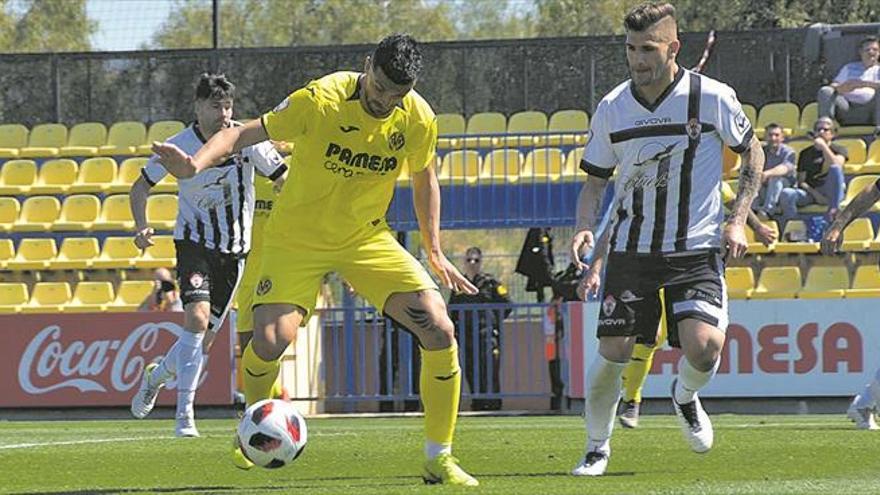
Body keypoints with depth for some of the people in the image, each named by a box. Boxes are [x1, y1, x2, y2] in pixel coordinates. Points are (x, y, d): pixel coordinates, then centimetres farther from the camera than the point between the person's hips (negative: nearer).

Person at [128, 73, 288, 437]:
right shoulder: (179, 146, -10)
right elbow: (141, 186, 4)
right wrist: (142, 227, -12)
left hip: (234, 250, 2)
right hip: (194, 241, -2)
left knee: (204, 339, 5)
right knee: (197, 318, -25)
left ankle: (155, 377, 35)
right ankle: (185, 414, -21)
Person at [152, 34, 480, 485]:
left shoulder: (418, 119, -10)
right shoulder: (321, 100, -22)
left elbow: (424, 178, 10)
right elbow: (243, 134, -19)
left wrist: (434, 252, 9)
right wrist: (198, 164, -37)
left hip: (367, 239, 3)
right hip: (296, 239, -3)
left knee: (439, 331, -14)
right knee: (269, 342, -22)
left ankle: (438, 459, 0)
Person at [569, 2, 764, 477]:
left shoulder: (712, 97, -8)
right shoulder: (611, 109, -1)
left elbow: (752, 152, 7)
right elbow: (594, 181, 11)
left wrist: (737, 220, -2)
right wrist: (585, 231, -7)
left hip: (697, 247, -2)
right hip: (631, 250, 2)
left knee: (703, 345, -21)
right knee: (612, 352, -7)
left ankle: (685, 397, 16)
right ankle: (597, 449, 17)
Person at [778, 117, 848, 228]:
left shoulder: (839, 150, 11)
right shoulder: (806, 153, 15)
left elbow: (836, 166, -13)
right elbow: (801, 181, 7)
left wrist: (824, 146, -8)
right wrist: (815, 194, -10)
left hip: (830, 193, -2)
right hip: (810, 192, 2)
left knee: (835, 169, -33)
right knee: (786, 193, -29)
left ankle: (834, 211, -34)